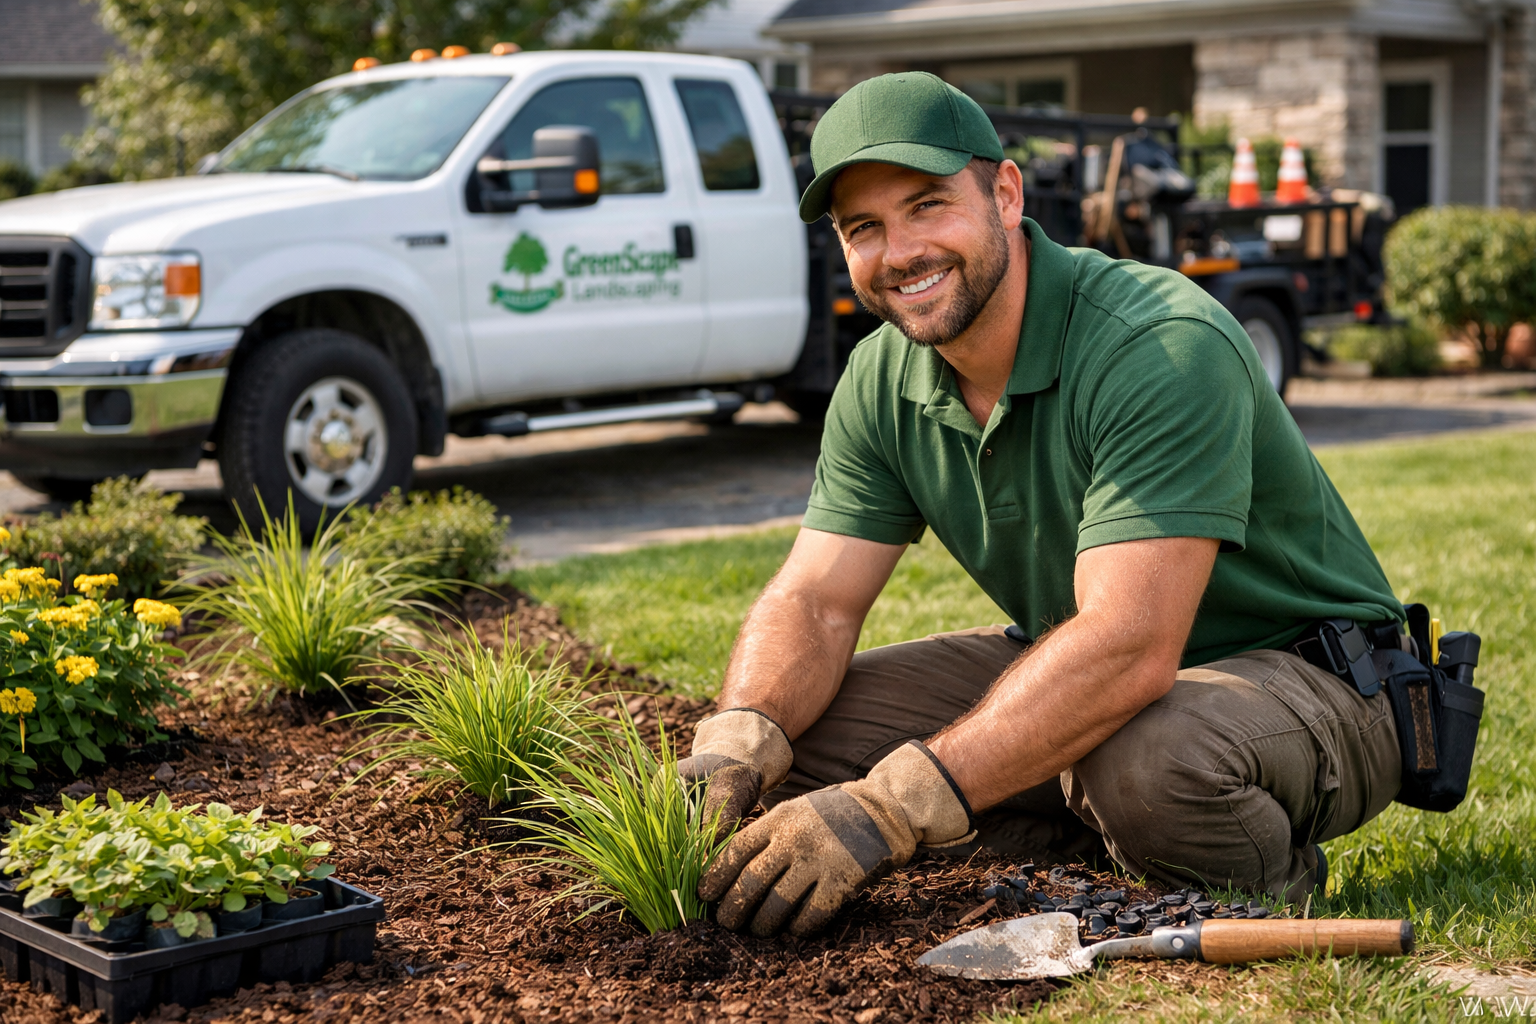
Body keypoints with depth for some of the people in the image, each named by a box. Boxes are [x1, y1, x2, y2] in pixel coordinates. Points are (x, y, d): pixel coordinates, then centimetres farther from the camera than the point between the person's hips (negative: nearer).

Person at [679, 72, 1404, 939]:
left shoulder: (1164, 347, -28)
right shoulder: (883, 380, -3)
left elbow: (1129, 647, -37)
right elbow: (814, 603, -4)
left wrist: (890, 808, -42)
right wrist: (735, 744, -27)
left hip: (1305, 674, -7)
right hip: (1069, 672, 7)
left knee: (1145, 763, -41)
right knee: (792, 729, -8)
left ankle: (1271, 880, -7)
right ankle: (1106, 841, -4)